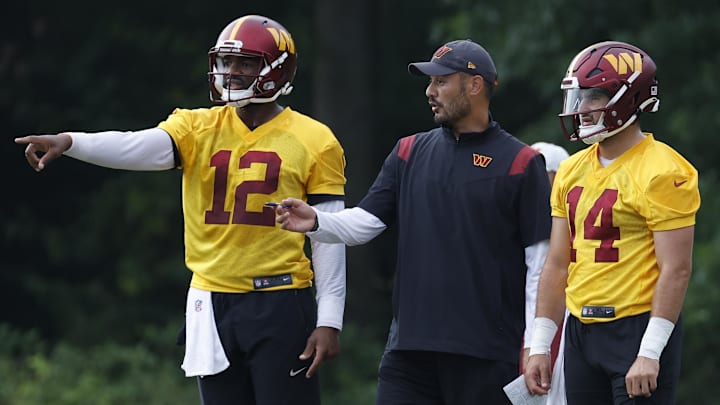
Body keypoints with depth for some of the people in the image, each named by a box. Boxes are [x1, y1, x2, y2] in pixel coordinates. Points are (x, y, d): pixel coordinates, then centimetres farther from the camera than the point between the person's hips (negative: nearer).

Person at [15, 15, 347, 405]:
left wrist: (329, 321, -6)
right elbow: (139, 147, -13)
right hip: (212, 306, 3)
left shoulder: (314, 143, -1)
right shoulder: (198, 128, 5)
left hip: (280, 309, -3)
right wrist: (69, 142, -32)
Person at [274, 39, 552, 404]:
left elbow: (541, 261, -2)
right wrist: (316, 223, -14)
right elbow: (366, 221, 7)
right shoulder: (411, 153, 13)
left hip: (485, 353, -4)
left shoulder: (520, 162, -1)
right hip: (411, 344, 4)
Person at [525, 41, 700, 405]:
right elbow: (557, 265, 16)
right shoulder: (572, 172, 12)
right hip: (582, 332, 8)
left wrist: (649, 354, -20)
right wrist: (540, 346, 12)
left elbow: (676, 270, -15)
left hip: (638, 330, -8)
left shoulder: (661, 173, -11)